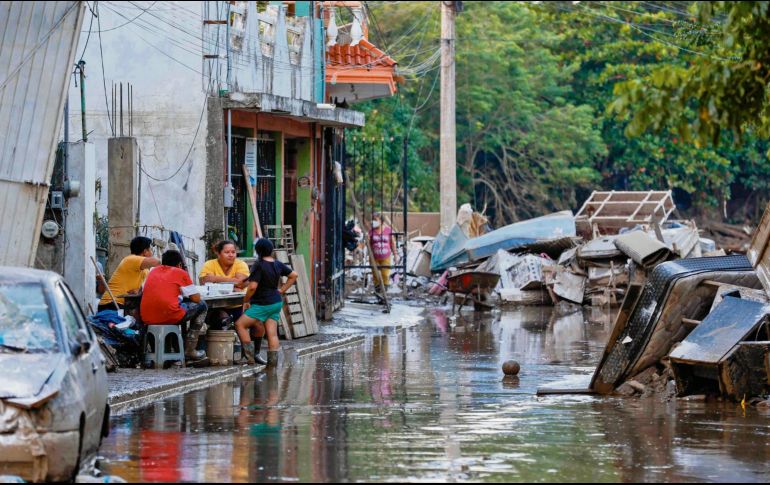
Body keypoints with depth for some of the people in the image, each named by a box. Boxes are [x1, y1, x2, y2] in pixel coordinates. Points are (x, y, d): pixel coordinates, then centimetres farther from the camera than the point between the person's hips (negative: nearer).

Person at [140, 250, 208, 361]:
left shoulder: (154, 271, 21)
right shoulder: (180, 272, 7)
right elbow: (196, 299, 9)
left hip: (147, 319, 6)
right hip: (170, 317, -6)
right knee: (201, 306, 19)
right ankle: (189, 350, 15)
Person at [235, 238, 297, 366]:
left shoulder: (259, 266, -16)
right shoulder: (278, 265, 6)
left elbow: (252, 287, -21)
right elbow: (293, 275, 17)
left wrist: (246, 301, -7)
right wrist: (281, 290, 15)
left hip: (262, 305, -8)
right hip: (277, 302, 8)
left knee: (240, 324, -2)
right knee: (272, 333, 7)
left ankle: (249, 356, -7)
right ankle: (273, 359, 2)